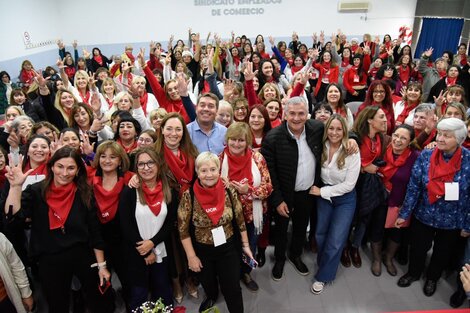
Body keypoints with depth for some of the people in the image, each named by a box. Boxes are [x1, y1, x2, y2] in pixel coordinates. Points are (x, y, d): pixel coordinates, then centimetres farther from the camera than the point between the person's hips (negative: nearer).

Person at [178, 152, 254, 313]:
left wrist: (245, 245, 2)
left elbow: (240, 220, -2)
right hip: (202, 251, 1)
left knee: (232, 289, 9)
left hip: (228, 248, 0)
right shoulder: (189, 196, -19)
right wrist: (191, 257, -11)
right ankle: (211, 297, 61)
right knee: (207, 283, 26)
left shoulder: (229, 191, -14)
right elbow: (183, 230, -12)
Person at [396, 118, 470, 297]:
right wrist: (404, 214, -7)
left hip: (452, 221, 0)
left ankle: (432, 278, 52)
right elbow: (414, 187, -10)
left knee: (443, 252, 23)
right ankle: (413, 273, 50)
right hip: (424, 215, 1)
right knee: (418, 248, 21)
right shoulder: (425, 156, -15)